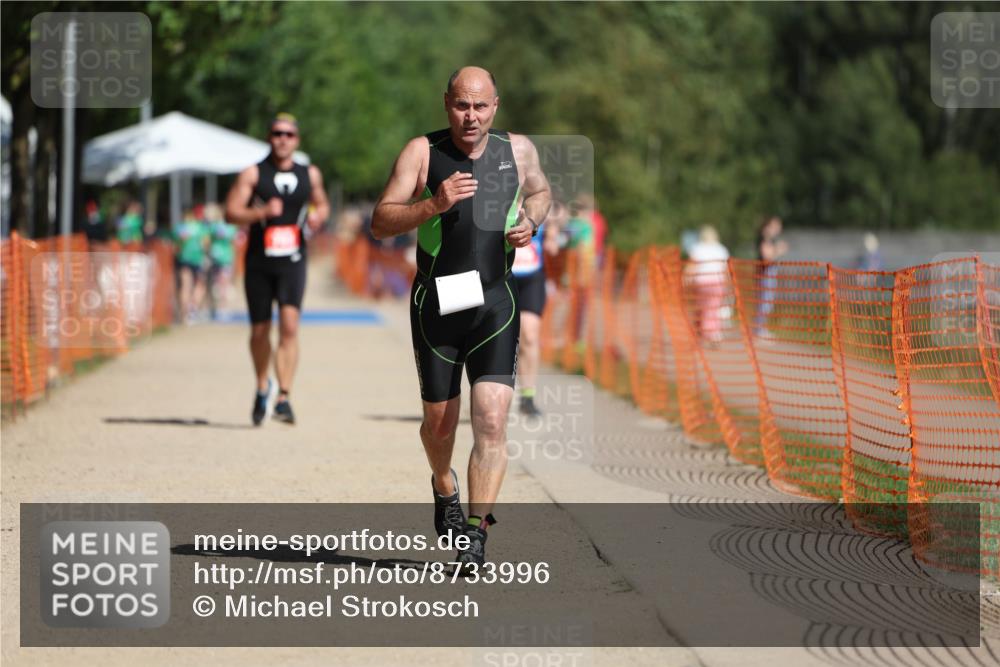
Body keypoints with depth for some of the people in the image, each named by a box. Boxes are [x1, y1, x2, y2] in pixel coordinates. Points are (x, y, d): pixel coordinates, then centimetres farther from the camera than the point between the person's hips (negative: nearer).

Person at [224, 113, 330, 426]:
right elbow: (231, 212, -7)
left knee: (289, 325, -18)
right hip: (259, 262, 0)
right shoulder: (253, 174, -1)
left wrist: (318, 215, 0)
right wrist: (261, 212, -23)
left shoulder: (310, 174, 8)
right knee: (260, 331, 8)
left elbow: (322, 205, 23)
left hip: (292, 262, 0)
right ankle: (262, 387, 35)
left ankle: (284, 398, -20)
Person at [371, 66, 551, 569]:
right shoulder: (422, 153, -5)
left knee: (491, 421, -13)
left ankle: (476, 533, -11)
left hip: (496, 304, 1)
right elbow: (381, 223, -10)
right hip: (437, 302, -1)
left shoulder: (518, 150, 4)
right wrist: (434, 205, -25)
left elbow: (539, 192, 25)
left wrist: (531, 222, 3)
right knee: (439, 420, 11)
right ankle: (444, 486, 44)